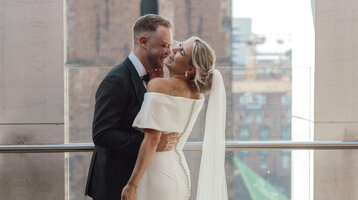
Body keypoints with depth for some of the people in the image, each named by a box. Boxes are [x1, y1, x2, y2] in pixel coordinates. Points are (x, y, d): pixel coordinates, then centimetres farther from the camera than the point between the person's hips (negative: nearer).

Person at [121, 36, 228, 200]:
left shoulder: (158, 85, -17)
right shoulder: (197, 93, 4)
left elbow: (152, 139, -23)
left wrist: (131, 185, -22)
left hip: (156, 173, -8)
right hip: (179, 172, 8)